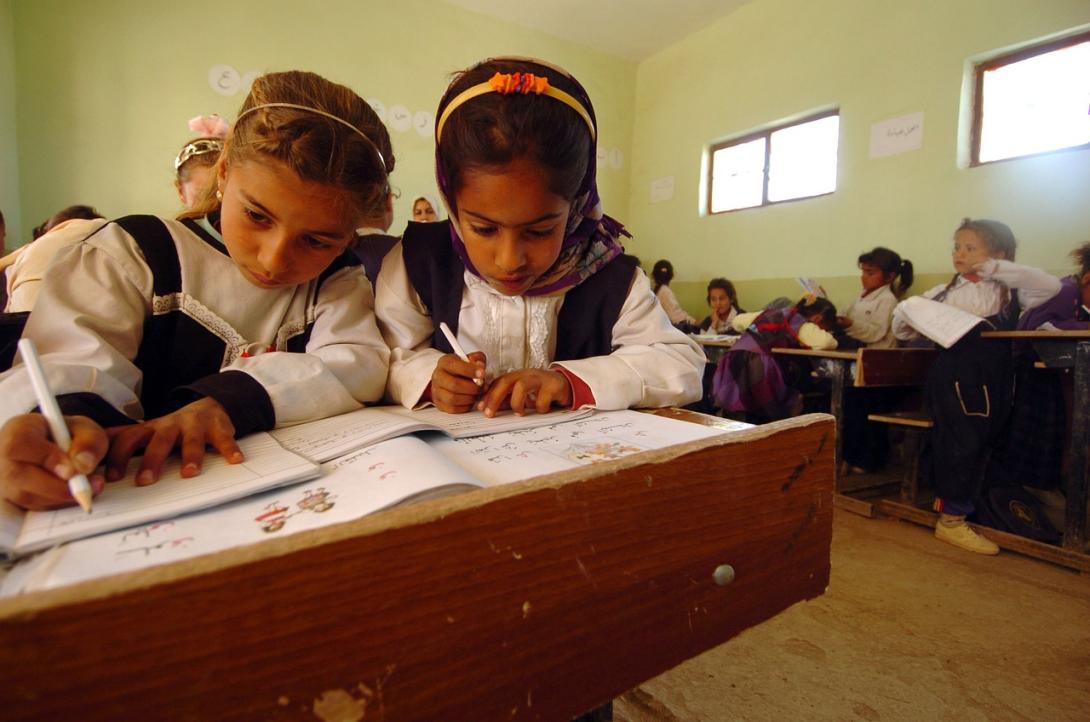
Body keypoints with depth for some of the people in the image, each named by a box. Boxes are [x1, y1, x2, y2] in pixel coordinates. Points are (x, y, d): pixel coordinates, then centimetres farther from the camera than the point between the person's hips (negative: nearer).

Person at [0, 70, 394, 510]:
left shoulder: (337, 281, 4)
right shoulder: (136, 253, 2)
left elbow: (359, 367, -12)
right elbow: (76, 364, -11)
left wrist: (227, 399, -24)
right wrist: (60, 416, -32)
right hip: (141, 503, 0)